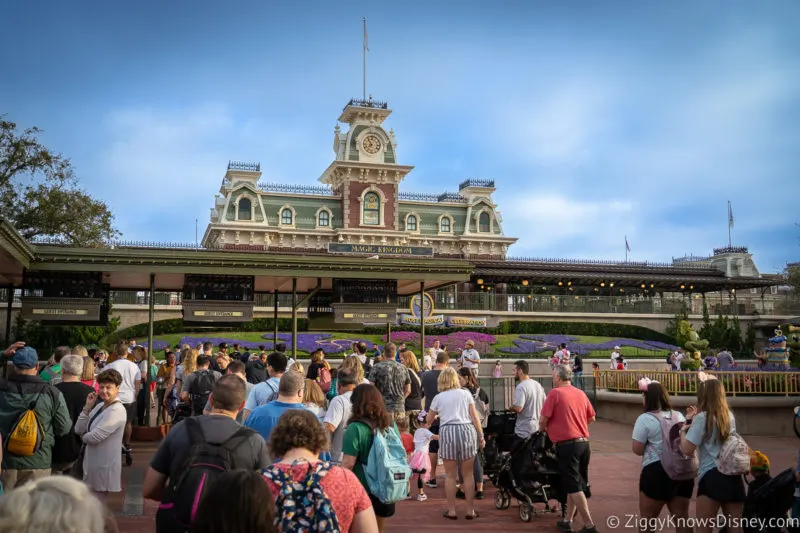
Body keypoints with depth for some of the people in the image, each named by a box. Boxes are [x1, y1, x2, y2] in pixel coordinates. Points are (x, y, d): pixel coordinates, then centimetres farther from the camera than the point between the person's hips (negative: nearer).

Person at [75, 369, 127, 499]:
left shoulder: (117, 410, -19)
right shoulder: (99, 406, 7)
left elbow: (94, 437, -23)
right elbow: (78, 429, 2)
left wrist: (84, 436, -1)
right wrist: (87, 407, -7)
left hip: (104, 466, -8)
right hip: (92, 462, 8)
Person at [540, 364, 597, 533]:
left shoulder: (555, 393, -9)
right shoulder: (581, 393, 9)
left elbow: (543, 419, -11)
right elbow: (591, 418, 17)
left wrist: (542, 430, 10)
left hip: (567, 444, -7)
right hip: (584, 443, 7)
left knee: (574, 487, -3)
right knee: (576, 484, 15)